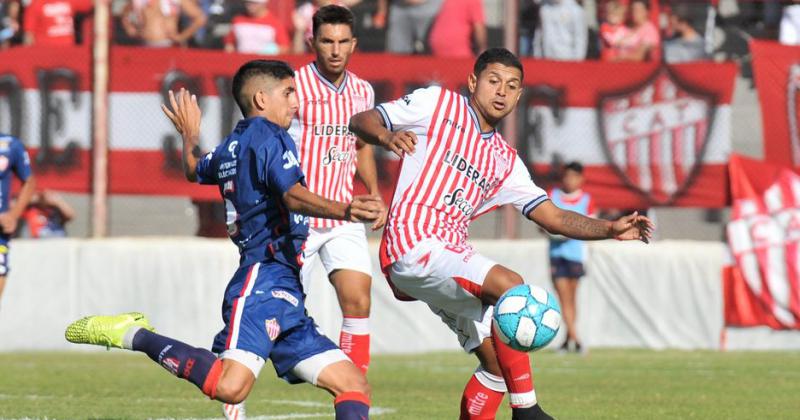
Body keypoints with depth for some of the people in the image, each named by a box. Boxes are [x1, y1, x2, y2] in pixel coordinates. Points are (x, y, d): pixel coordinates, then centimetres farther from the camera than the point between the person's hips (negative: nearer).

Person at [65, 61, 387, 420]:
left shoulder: (230, 148, 23)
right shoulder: (269, 137, -3)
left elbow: (194, 170, 46)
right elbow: (292, 196, -22)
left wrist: (189, 137, 67)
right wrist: (343, 211, -38)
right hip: (264, 278, -10)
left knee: (354, 384, 5)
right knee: (230, 387, -28)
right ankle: (133, 335, -11)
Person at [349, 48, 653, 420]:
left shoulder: (504, 161, 21)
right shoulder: (438, 104, 5)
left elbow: (553, 218, 16)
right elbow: (360, 121, 2)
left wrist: (610, 229, 0)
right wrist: (387, 135, -22)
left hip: (450, 256, 8)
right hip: (412, 244, -8)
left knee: (499, 363, 3)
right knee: (510, 285, -25)